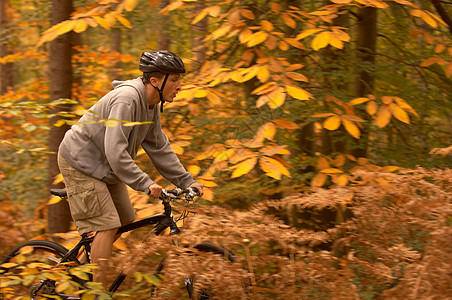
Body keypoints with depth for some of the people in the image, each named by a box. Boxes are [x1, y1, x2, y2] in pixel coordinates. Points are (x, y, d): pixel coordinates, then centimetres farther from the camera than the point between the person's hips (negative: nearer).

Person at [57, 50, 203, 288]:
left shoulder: (151, 105, 3)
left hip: (105, 167, 10)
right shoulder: (127, 99, -28)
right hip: (81, 163, -10)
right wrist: (145, 184, -34)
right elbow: (115, 151, -33)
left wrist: (186, 181, 3)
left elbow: (159, 148, 9)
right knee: (108, 225, -15)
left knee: (127, 223, 8)